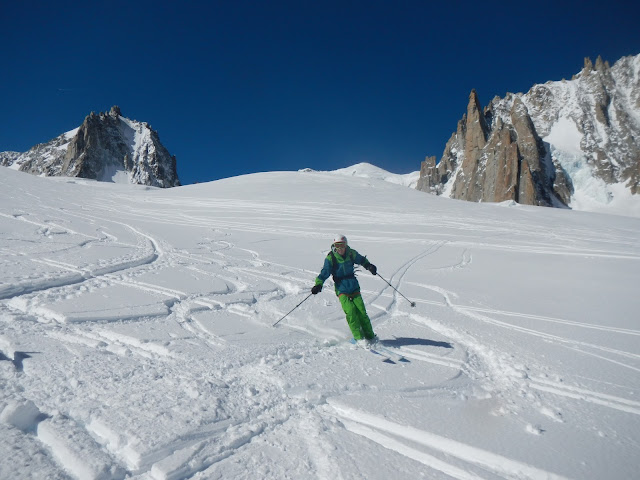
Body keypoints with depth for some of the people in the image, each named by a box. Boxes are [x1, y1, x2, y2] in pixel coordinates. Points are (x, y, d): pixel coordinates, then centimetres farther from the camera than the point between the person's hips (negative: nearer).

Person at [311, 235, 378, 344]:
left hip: (354, 286, 2)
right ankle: (359, 337, -6)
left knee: (361, 311, -3)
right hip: (341, 288, -2)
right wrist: (318, 284, -24)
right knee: (350, 311, -17)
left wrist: (369, 266, 3)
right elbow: (325, 272, -11)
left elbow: (361, 260, 19)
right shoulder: (330, 258, -8)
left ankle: (370, 337, 10)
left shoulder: (351, 253, 0)